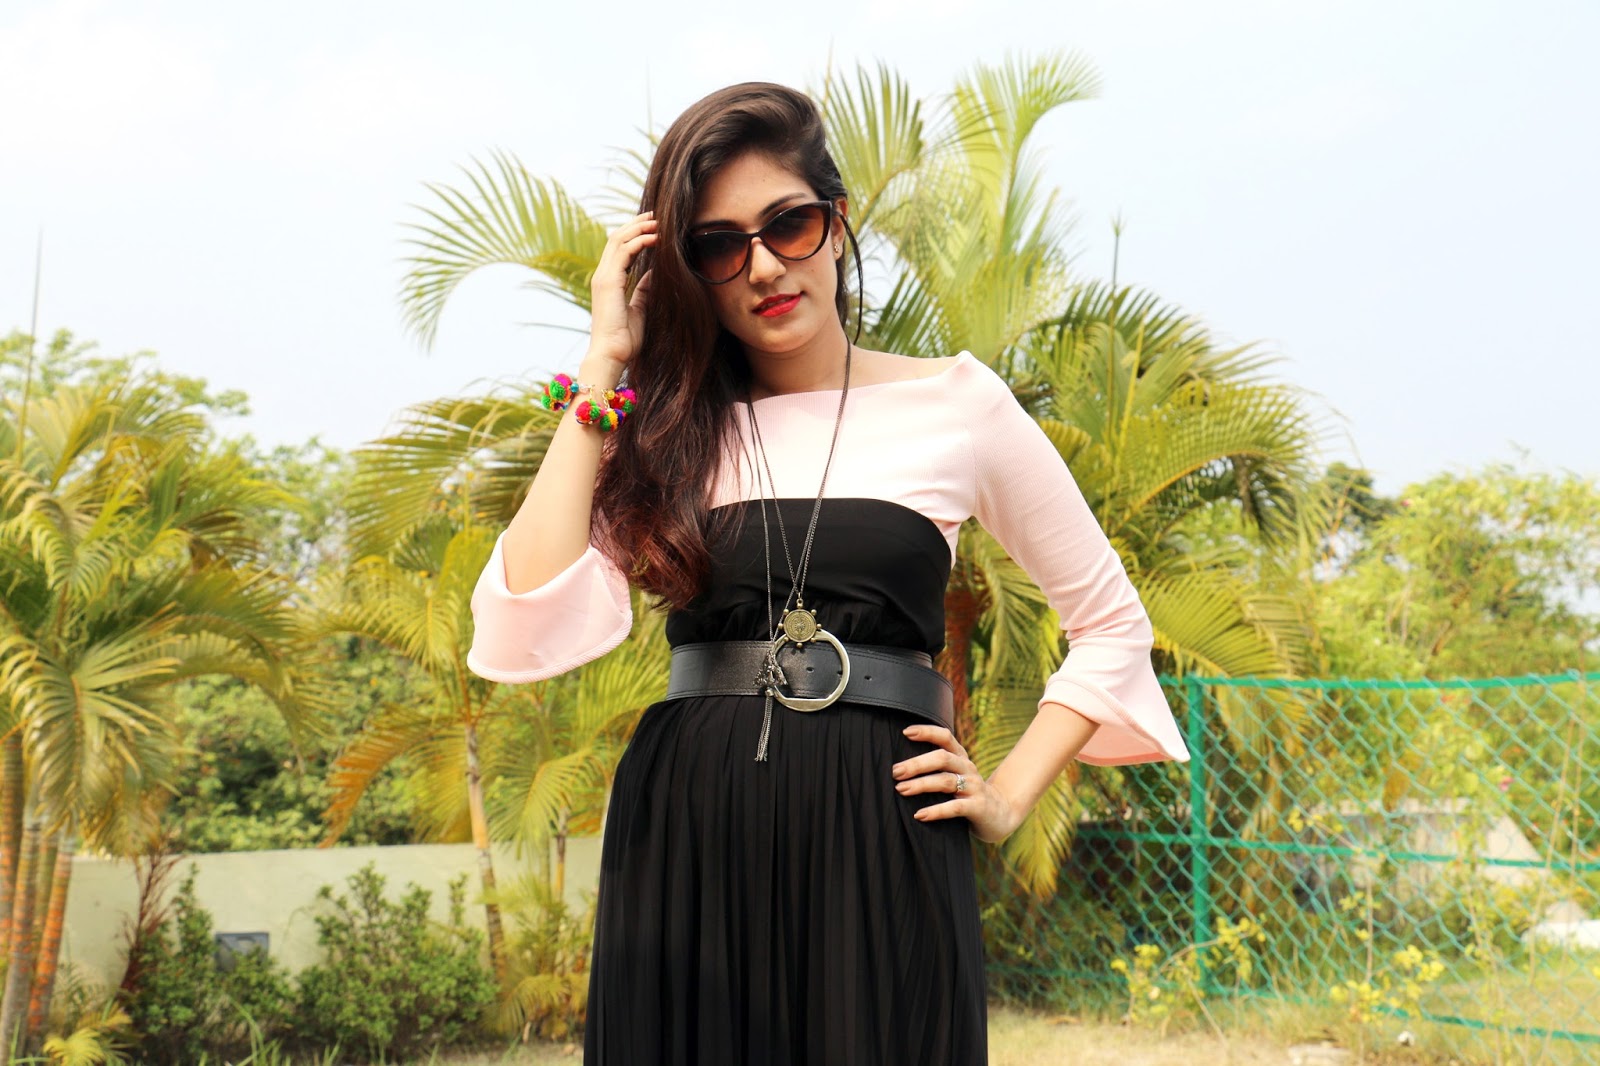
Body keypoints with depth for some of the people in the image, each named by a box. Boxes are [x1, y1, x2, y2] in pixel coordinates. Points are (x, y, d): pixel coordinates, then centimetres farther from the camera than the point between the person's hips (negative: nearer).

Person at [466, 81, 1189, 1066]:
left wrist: (1008, 799, 1)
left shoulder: (956, 404, 2)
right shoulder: (662, 431, 5)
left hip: (883, 836, -1)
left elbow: (1111, 625, 11)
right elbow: (524, 641, -12)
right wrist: (602, 371, -8)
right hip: (682, 836, 1)